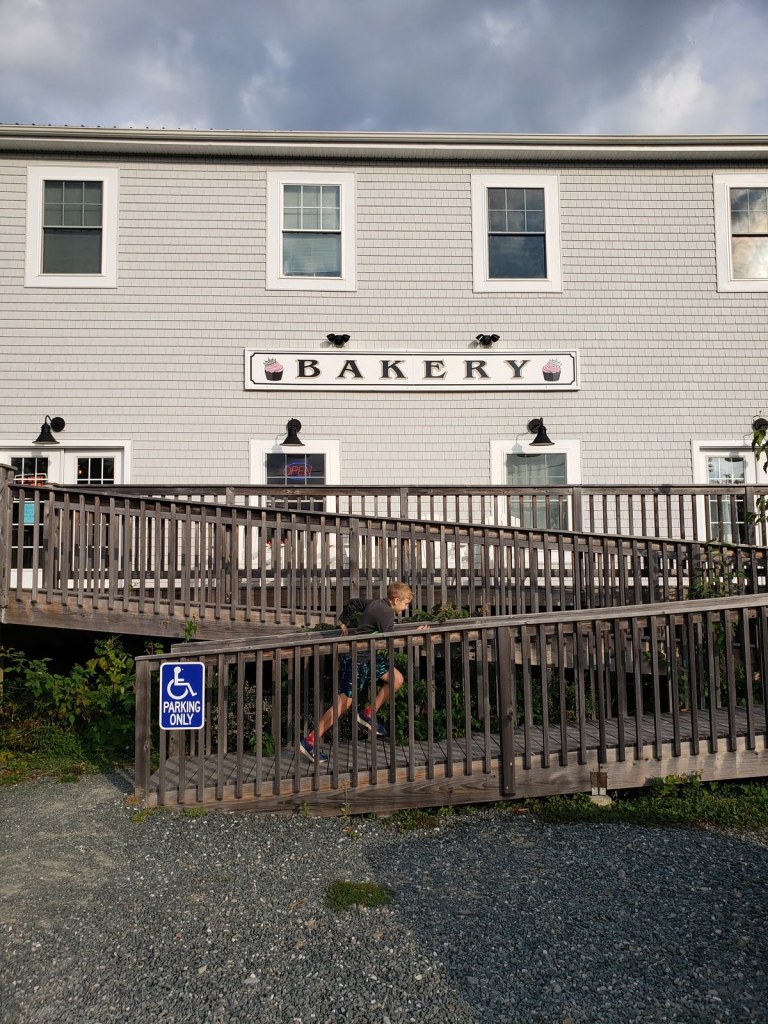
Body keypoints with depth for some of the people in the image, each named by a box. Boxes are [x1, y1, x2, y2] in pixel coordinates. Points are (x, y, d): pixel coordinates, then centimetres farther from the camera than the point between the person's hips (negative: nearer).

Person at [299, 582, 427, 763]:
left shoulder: (377, 603, 10)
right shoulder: (386, 613, -19)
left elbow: (353, 603, 22)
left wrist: (344, 623, 27)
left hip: (367, 655, 10)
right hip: (355, 658, -10)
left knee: (397, 679, 7)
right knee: (344, 702, -6)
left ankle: (368, 714, 15)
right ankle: (310, 742, -2)